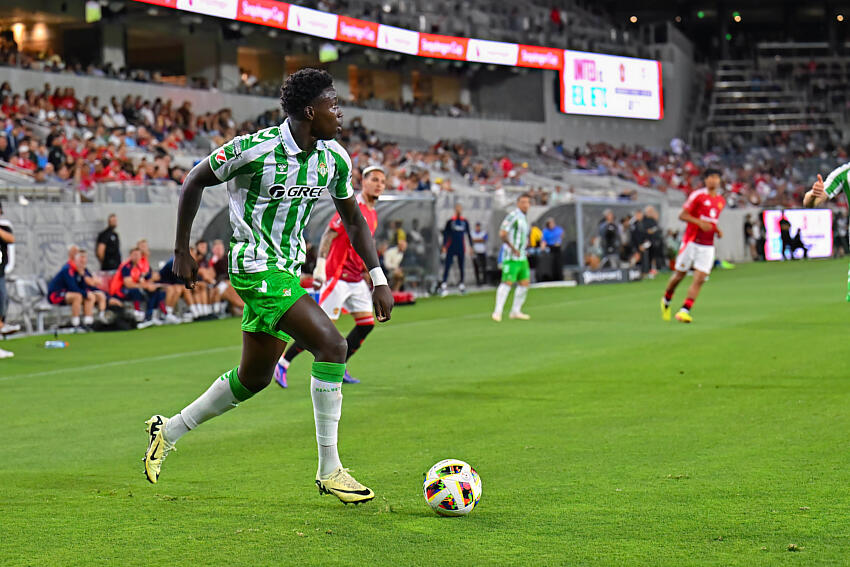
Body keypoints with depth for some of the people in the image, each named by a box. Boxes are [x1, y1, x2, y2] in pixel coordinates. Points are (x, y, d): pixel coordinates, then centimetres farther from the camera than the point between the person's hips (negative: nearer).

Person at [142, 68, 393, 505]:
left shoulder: (334, 158, 1)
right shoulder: (255, 149, -18)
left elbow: (353, 219, 14)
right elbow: (195, 181, -4)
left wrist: (378, 279, 6)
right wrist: (181, 251, -1)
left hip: (287, 270, 8)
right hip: (257, 268, -8)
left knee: (254, 378, 16)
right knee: (332, 344, -21)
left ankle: (168, 431, 34)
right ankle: (329, 470, -14)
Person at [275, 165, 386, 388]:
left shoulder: (372, 214, 14)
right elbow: (329, 234, -18)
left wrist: (370, 275, 23)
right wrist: (321, 263, -27)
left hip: (356, 281, 9)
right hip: (338, 276, -9)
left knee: (367, 323, 1)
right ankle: (282, 363, 2)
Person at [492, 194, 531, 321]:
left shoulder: (524, 218, 17)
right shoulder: (513, 215, -10)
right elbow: (502, 234, -18)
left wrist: (524, 251, 17)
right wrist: (513, 248, -23)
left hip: (522, 257, 9)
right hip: (511, 257, -9)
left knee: (524, 283, 7)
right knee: (507, 282, -14)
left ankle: (516, 311, 15)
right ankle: (498, 311, -13)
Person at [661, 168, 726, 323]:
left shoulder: (721, 201, 12)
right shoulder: (697, 196, -7)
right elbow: (682, 215, -8)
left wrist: (717, 230, 6)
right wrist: (699, 222, -21)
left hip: (708, 245, 4)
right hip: (691, 241, -4)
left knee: (700, 279, -9)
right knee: (679, 274, 4)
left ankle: (684, 311, -8)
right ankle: (666, 300, 31)